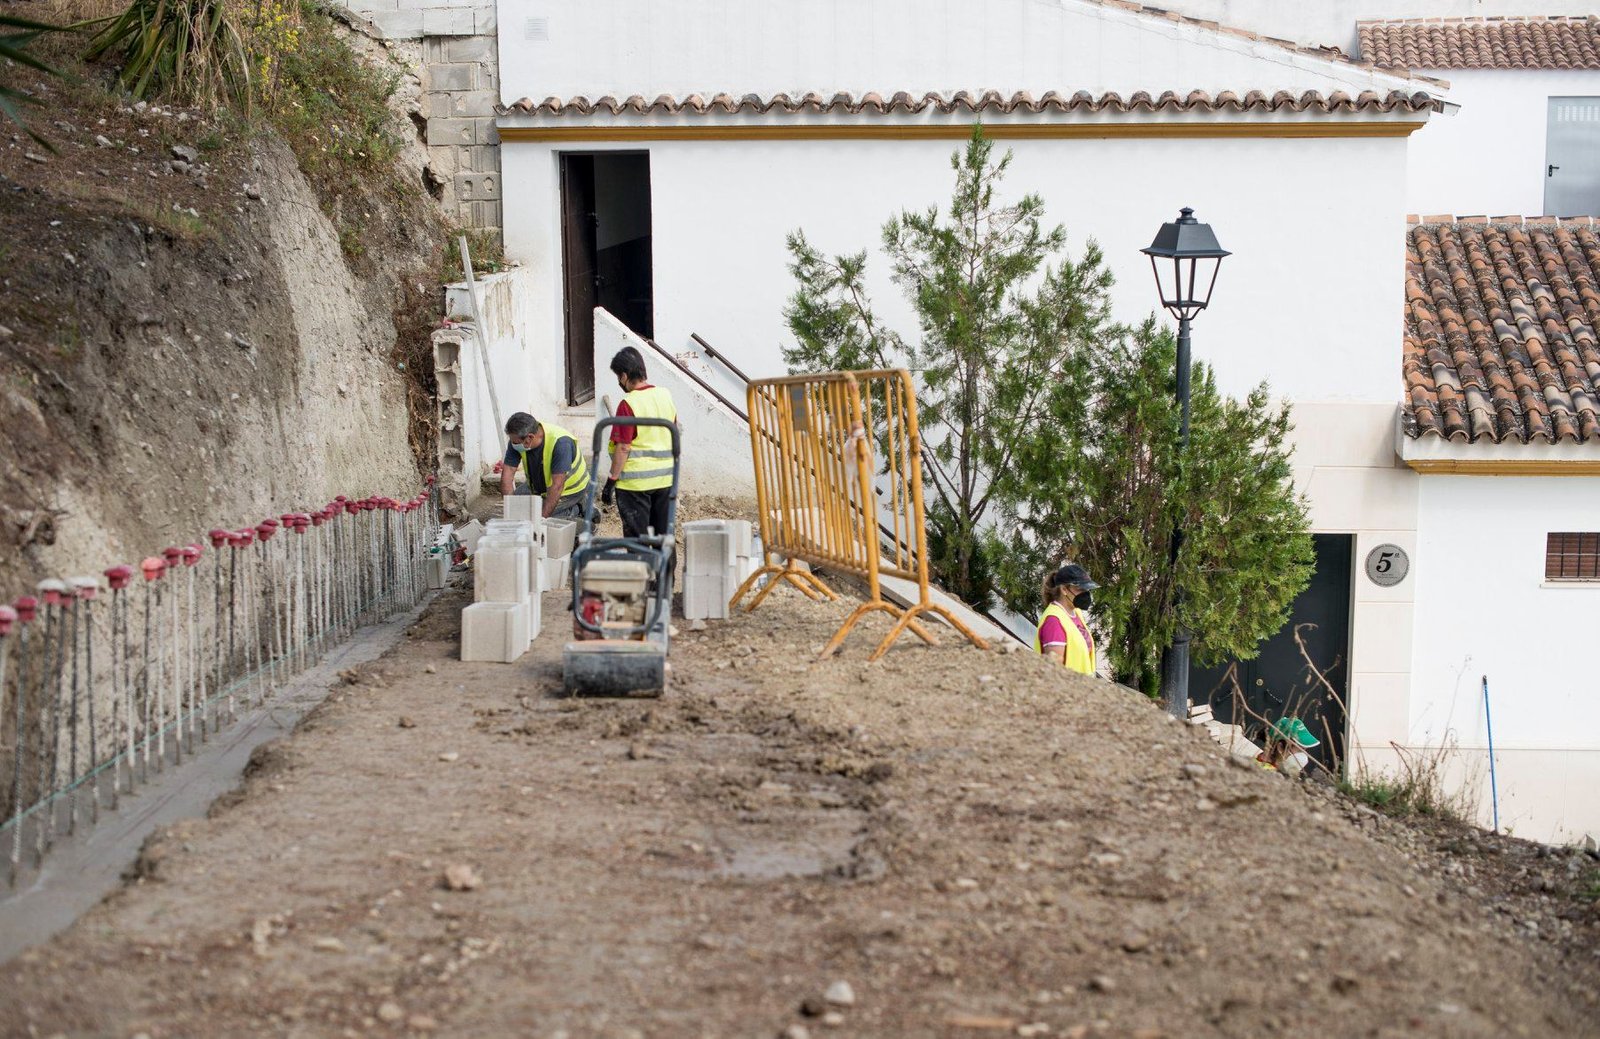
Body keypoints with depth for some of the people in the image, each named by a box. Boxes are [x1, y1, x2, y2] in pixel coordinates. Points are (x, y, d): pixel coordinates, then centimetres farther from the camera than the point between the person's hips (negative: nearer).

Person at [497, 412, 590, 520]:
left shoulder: (560, 442, -37)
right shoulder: (517, 440, -20)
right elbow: (507, 474, -18)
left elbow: (557, 486, -37)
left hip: (568, 489, -7)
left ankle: (577, 511, 3)